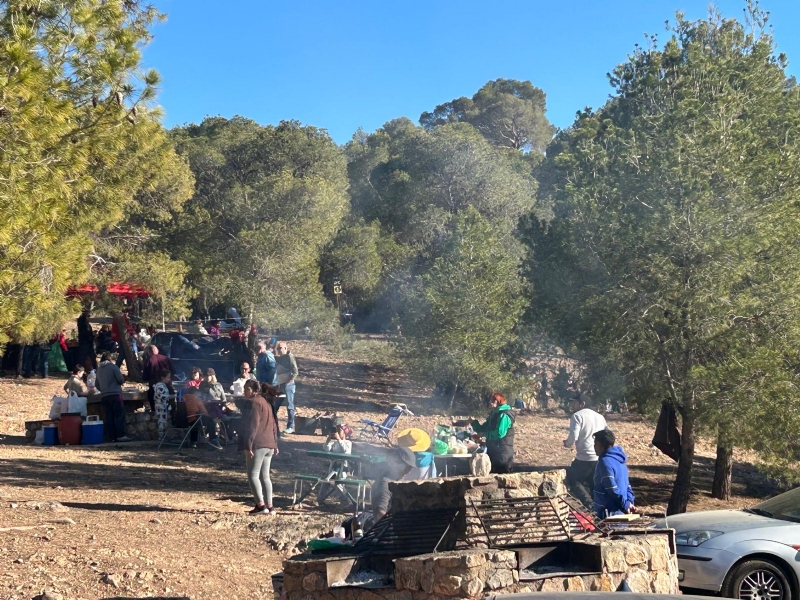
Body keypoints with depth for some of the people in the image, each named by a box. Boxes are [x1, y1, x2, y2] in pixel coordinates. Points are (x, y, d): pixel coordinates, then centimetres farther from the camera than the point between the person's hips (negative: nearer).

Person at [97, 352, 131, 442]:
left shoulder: (99, 370, 14)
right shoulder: (113, 366, -3)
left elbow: (98, 386, 18)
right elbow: (121, 379, -8)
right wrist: (122, 381, 14)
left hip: (104, 396, 6)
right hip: (115, 394, -6)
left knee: (109, 417, 5)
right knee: (120, 415, -6)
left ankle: (113, 437, 3)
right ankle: (121, 435, -13)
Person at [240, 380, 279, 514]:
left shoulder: (255, 403, -9)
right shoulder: (266, 403, 20)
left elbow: (253, 426, -17)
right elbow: (273, 425, 21)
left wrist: (248, 446, -19)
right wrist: (275, 444, 23)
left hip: (258, 444, -9)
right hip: (269, 445, 9)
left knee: (253, 475, -6)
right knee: (265, 476, 12)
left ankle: (261, 505, -13)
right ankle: (269, 506, 9)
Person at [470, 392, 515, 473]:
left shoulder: (504, 415, -17)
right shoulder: (494, 414, 15)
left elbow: (499, 433, -26)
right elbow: (483, 429, 18)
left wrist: (484, 434, -16)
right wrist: (473, 423, 2)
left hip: (502, 454, -10)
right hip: (493, 452, 10)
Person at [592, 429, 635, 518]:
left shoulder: (605, 462, -17)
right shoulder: (620, 459, 12)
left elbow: (612, 488, -21)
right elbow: (626, 484, 15)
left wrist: (625, 505, -14)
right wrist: (629, 501, 4)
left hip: (609, 513, -9)